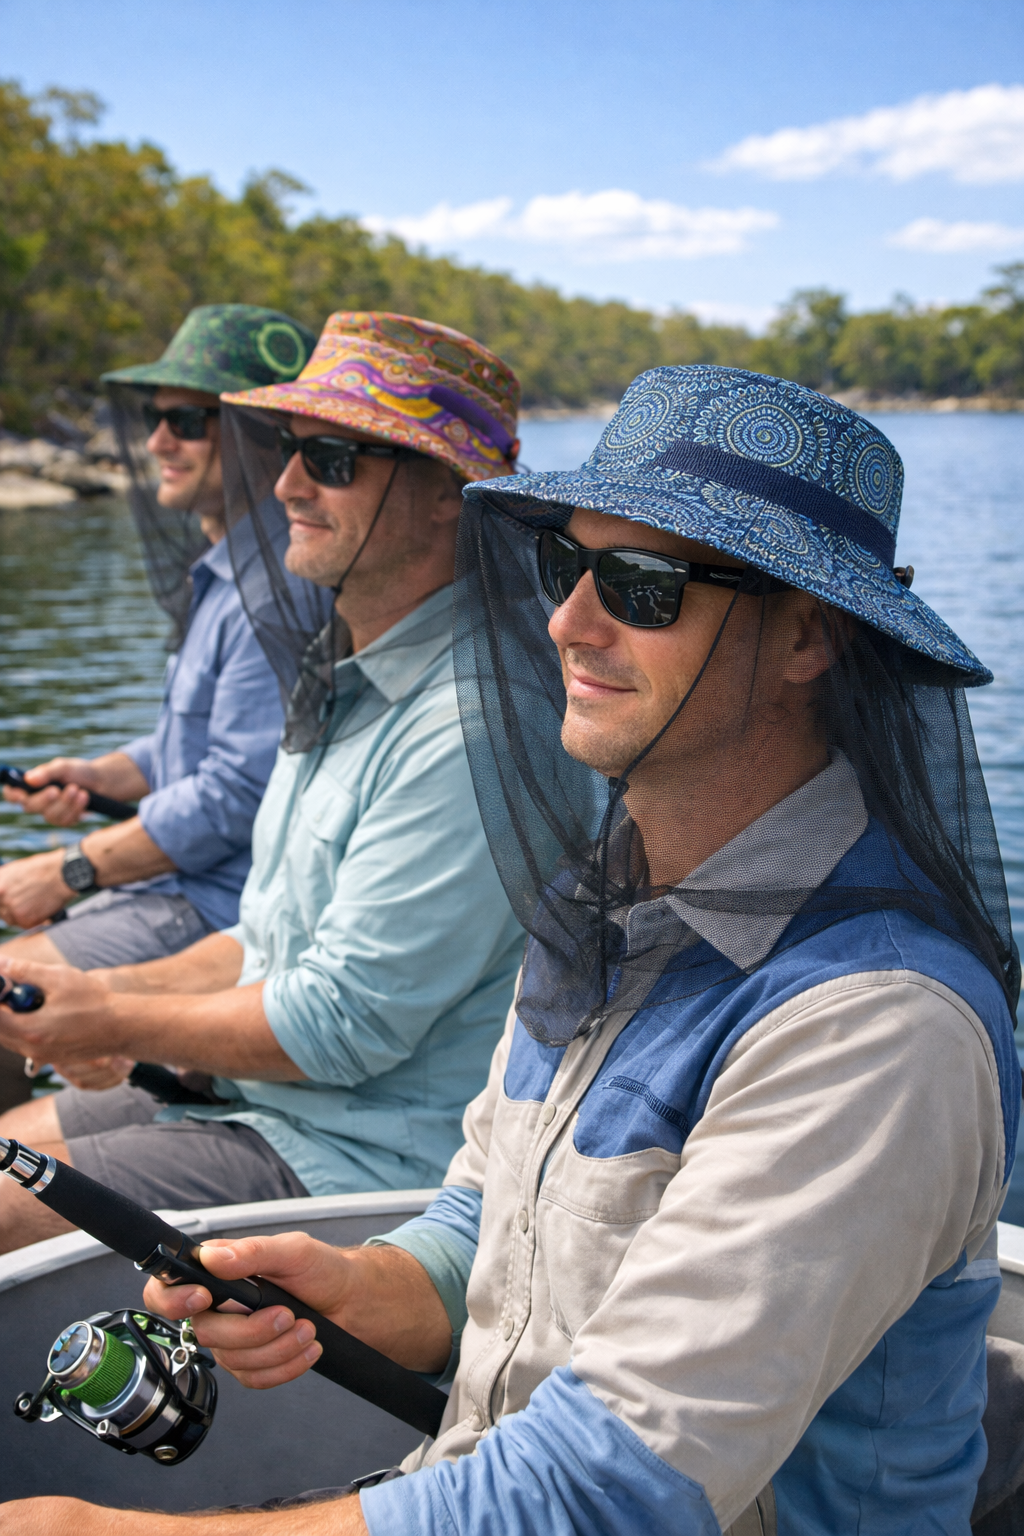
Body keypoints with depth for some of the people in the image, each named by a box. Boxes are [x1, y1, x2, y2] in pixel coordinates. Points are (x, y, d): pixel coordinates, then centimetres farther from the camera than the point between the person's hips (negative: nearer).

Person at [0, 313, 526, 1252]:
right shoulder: (347, 679, 9)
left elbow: (342, 1024, -23)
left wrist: (107, 1021, -11)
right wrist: (120, 992, 2)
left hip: (374, 1160, -9)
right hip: (255, 1100, 9)